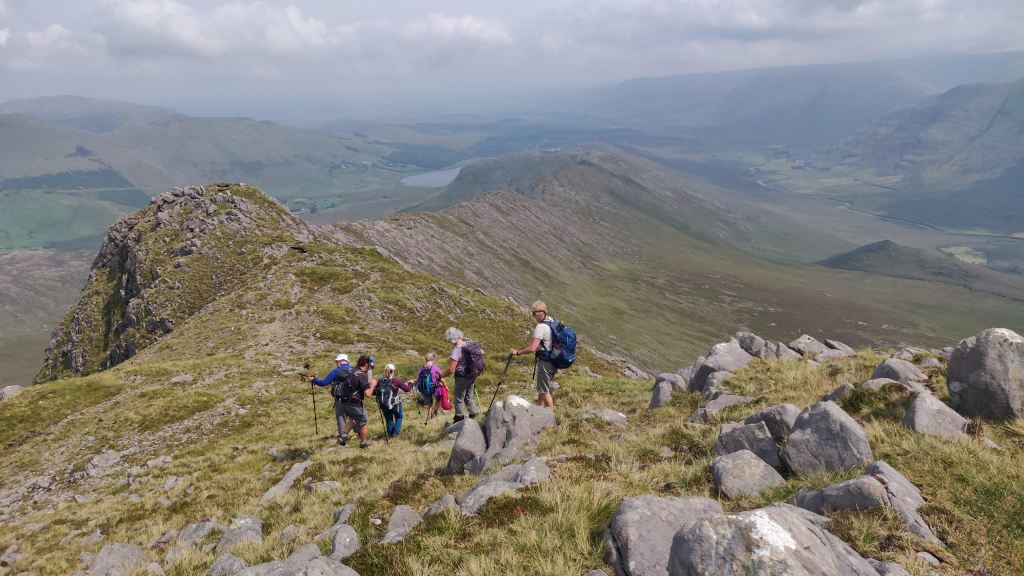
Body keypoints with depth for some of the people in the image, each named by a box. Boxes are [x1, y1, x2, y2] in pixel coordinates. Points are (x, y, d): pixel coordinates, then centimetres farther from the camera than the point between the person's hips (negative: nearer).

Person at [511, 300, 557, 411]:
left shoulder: (541, 327, -23)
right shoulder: (553, 322, 4)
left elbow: (532, 348, -28)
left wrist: (517, 352, -17)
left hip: (545, 362, -9)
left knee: (544, 390, 3)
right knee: (542, 386, 24)